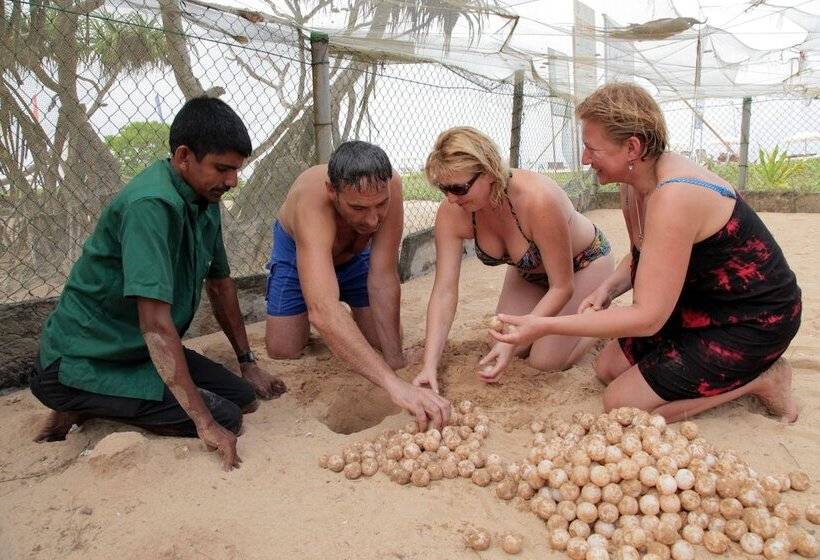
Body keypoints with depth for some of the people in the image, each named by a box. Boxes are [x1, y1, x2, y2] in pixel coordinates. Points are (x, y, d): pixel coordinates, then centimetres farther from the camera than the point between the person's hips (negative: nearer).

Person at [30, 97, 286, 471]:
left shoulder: (205, 201, 1)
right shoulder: (151, 205, -27)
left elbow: (220, 285, 13)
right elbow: (156, 323, -32)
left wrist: (248, 362, 15)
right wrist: (205, 424, -31)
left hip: (140, 352, 9)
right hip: (79, 363, -9)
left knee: (244, 396, 2)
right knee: (226, 416, -18)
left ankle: (97, 409, 8)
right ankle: (85, 409, -2)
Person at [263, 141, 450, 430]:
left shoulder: (387, 186, -37)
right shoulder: (313, 202, -47)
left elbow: (384, 278, -31)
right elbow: (323, 311, -60)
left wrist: (396, 360, -35)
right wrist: (395, 385, -68)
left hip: (356, 252, 3)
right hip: (299, 250, -2)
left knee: (383, 339, -4)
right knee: (282, 351, -11)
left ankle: (355, 313, 27)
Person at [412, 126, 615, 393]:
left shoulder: (537, 199, -42)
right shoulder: (452, 212, -27)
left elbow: (562, 288, -31)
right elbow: (444, 291, -26)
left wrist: (514, 340, -39)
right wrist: (430, 365, -34)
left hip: (583, 263, -5)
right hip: (529, 271, 5)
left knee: (546, 360, -12)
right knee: (503, 348, -1)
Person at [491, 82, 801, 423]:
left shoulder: (673, 198, -33)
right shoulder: (634, 182, -4)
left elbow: (648, 317, -32)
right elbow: (640, 258, 12)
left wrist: (544, 326, -31)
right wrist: (607, 289, -10)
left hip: (754, 322, -9)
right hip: (701, 303, 9)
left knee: (621, 403, -9)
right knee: (607, 368, 13)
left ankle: (757, 380, 3)